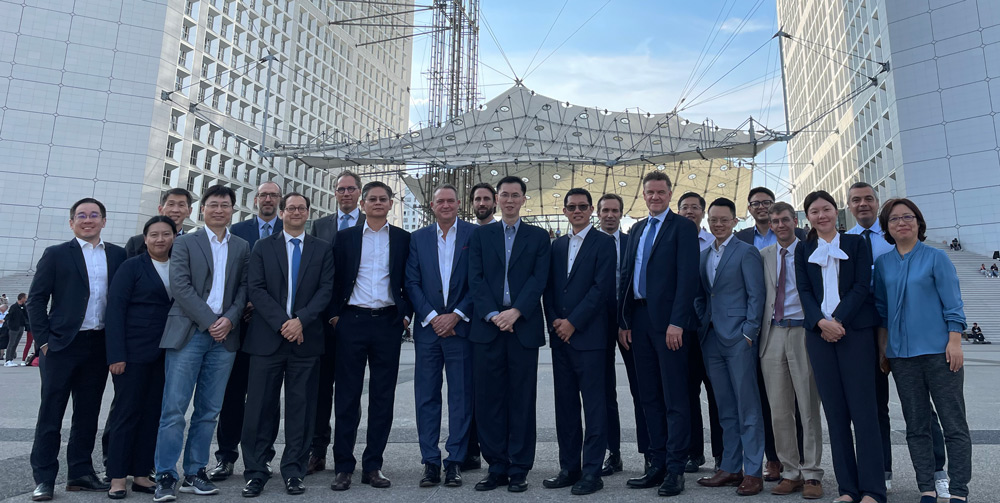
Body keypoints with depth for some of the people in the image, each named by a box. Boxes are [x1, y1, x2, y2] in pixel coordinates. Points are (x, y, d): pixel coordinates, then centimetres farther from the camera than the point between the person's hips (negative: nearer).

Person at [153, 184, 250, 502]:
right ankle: (165, 477, 4)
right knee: (174, 408, -4)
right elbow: (180, 286, -5)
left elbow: (244, 288, 8)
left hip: (224, 335, 3)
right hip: (188, 333, -2)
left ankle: (194, 474, 15)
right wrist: (209, 321, -12)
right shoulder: (185, 243, 6)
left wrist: (230, 319, -8)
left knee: (208, 411, 6)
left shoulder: (242, 247, 14)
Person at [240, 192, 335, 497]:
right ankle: (255, 472, 15)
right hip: (267, 338, 0)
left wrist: (301, 320, -13)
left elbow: (326, 290, 0)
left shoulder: (323, 250, 9)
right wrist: (282, 322, -12)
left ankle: (293, 472, 16)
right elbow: (255, 289, -1)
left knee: (301, 408, 5)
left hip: (306, 339, 0)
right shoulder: (263, 247, 9)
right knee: (260, 407, 3)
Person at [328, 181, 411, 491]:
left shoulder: (403, 238, 8)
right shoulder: (345, 237, 9)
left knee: (383, 397, 5)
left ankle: (372, 466, 16)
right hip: (352, 321, 0)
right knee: (347, 396, 4)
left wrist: (405, 314, -1)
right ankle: (343, 467, 13)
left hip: (387, 322, 1)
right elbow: (335, 279, 8)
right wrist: (333, 314, -1)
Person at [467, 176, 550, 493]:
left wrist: (516, 311, -15)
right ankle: (496, 468, 17)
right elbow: (475, 279, 2)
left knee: (522, 401, 4)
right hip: (487, 327, 1)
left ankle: (519, 470, 15)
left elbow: (539, 279, -2)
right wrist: (492, 315, -11)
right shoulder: (480, 235, 12)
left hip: (524, 327, -1)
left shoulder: (538, 237, 9)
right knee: (488, 400, 4)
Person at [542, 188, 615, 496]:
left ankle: (592, 472, 9)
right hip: (560, 336, 6)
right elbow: (549, 287, 13)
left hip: (589, 336, -5)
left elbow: (602, 288, -10)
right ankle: (569, 468, 20)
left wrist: (572, 322, -12)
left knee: (593, 404, 0)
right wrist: (554, 321, -1)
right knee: (565, 404, 10)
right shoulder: (557, 245, 16)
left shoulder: (603, 243, -1)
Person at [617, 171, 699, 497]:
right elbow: (626, 275, 14)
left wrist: (677, 322, -18)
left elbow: (687, 276, -11)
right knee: (649, 396, 11)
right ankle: (657, 465, 20)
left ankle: (675, 470, 8)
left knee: (674, 398, 0)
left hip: (667, 320, -6)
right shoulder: (636, 230, 18)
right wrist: (623, 320, 7)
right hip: (638, 319, 7)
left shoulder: (682, 227, -2)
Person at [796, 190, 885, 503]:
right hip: (819, 333, 2)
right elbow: (804, 291, 6)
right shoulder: (803, 250, 15)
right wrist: (821, 322, -11)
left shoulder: (856, 243, 9)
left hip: (854, 331, -2)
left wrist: (838, 320, -13)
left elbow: (862, 285, -1)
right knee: (835, 412, 3)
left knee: (862, 409, -5)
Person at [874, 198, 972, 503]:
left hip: (938, 350, -3)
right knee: (916, 426, 8)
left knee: (953, 424, 1)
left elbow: (953, 303, -3)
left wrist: (954, 342, -11)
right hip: (902, 353, 3)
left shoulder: (936, 258, 0)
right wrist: (882, 347, 9)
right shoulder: (883, 263, 8)